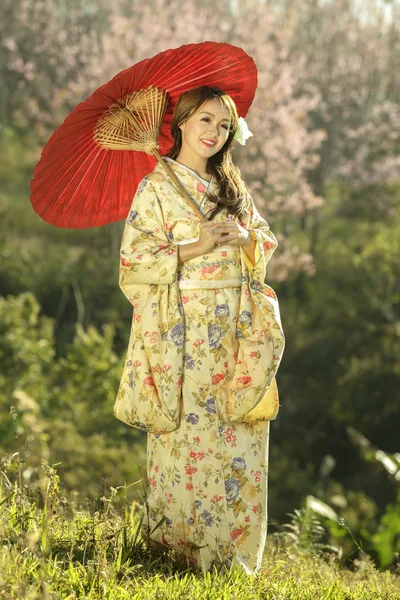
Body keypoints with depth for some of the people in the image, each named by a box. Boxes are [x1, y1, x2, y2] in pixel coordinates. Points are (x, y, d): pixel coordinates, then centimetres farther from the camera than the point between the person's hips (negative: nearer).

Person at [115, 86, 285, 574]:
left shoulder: (232, 186, 16)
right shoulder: (157, 186, -2)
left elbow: (266, 245, 17)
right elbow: (135, 259, -8)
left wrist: (247, 239, -5)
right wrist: (195, 246, -17)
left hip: (235, 330, 5)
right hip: (183, 329, -5)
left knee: (236, 438, 3)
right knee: (186, 435, -5)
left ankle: (231, 546, 12)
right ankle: (177, 540, 6)